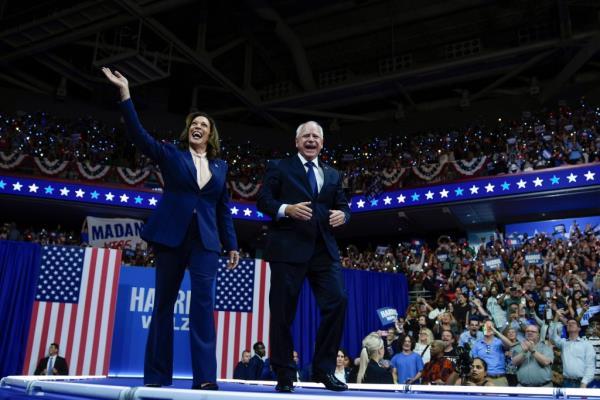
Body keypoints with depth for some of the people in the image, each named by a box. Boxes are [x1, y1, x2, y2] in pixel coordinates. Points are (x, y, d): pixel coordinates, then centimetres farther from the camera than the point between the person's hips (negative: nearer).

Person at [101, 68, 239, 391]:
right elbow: (138, 132, -3)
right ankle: (158, 373, 13)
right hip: (171, 236, -1)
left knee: (203, 302, -10)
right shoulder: (170, 154, 9)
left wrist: (232, 245, 9)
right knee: (164, 302, 4)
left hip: (205, 240, 1)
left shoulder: (220, 166, 15)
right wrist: (125, 92, -11)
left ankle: (205, 375, -9)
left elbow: (224, 209, 15)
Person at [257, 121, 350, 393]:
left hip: (324, 248, 4)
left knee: (337, 302, -6)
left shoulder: (333, 175, 21)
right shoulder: (279, 168, 8)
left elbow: (342, 206, 18)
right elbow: (263, 201, 0)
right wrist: (287, 209, -18)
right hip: (288, 248, -4)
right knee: (283, 310, 0)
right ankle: (284, 375, 13)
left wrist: (342, 214, -6)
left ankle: (324, 369, 7)